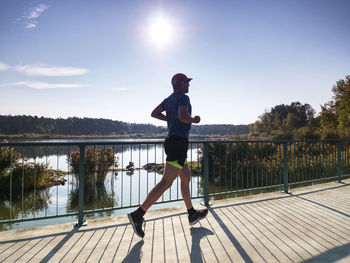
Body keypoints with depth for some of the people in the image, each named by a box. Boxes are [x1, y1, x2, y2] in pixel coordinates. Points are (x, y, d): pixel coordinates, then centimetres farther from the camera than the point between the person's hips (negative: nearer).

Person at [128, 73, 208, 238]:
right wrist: (194, 120, -5)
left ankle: (192, 214, 30)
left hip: (172, 141, 10)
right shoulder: (183, 98, -8)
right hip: (179, 142, -10)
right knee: (166, 182, -11)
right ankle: (138, 215, -9)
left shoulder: (169, 99, 18)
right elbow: (183, 116, -23)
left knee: (186, 178, 18)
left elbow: (154, 113, 17)